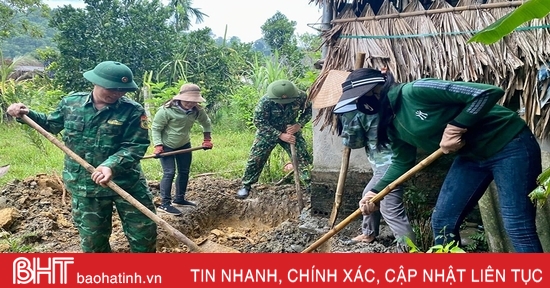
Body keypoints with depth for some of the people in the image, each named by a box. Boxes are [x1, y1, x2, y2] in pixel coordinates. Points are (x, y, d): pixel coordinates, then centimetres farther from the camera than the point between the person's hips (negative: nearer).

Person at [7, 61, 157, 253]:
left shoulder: (133, 111, -12)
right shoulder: (71, 103, 0)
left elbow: (136, 146, -18)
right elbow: (51, 124, 19)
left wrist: (111, 165, -32)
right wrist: (27, 114, 4)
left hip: (127, 183, -2)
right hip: (85, 187, 2)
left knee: (144, 233, 9)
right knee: (93, 239, 15)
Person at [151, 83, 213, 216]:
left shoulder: (197, 111, -11)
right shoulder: (166, 110, -25)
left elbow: (206, 123, 8)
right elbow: (155, 128, -17)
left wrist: (207, 139, 2)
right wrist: (158, 145, -25)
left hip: (184, 145, 6)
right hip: (167, 146, -6)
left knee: (184, 172, 11)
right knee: (169, 173, -11)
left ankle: (179, 199, 27)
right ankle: (165, 204, -5)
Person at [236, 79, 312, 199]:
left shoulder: (300, 96, -24)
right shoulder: (265, 101, -32)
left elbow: (309, 110, -5)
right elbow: (259, 122, -25)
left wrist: (299, 125, -22)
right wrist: (280, 135, -29)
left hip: (291, 131, 2)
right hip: (268, 132, -2)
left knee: (302, 157, -3)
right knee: (256, 158, -2)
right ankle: (246, 186, 15)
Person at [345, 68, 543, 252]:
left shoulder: (415, 91, -26)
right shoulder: (392, 123, 1)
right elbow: (402, 162, 10)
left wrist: (456, 127, -28)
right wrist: (375, 192, -1)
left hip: (509, 144, -9)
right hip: (471, 155, 9)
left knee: (518, 227, -9)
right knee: (442, 221, 7)